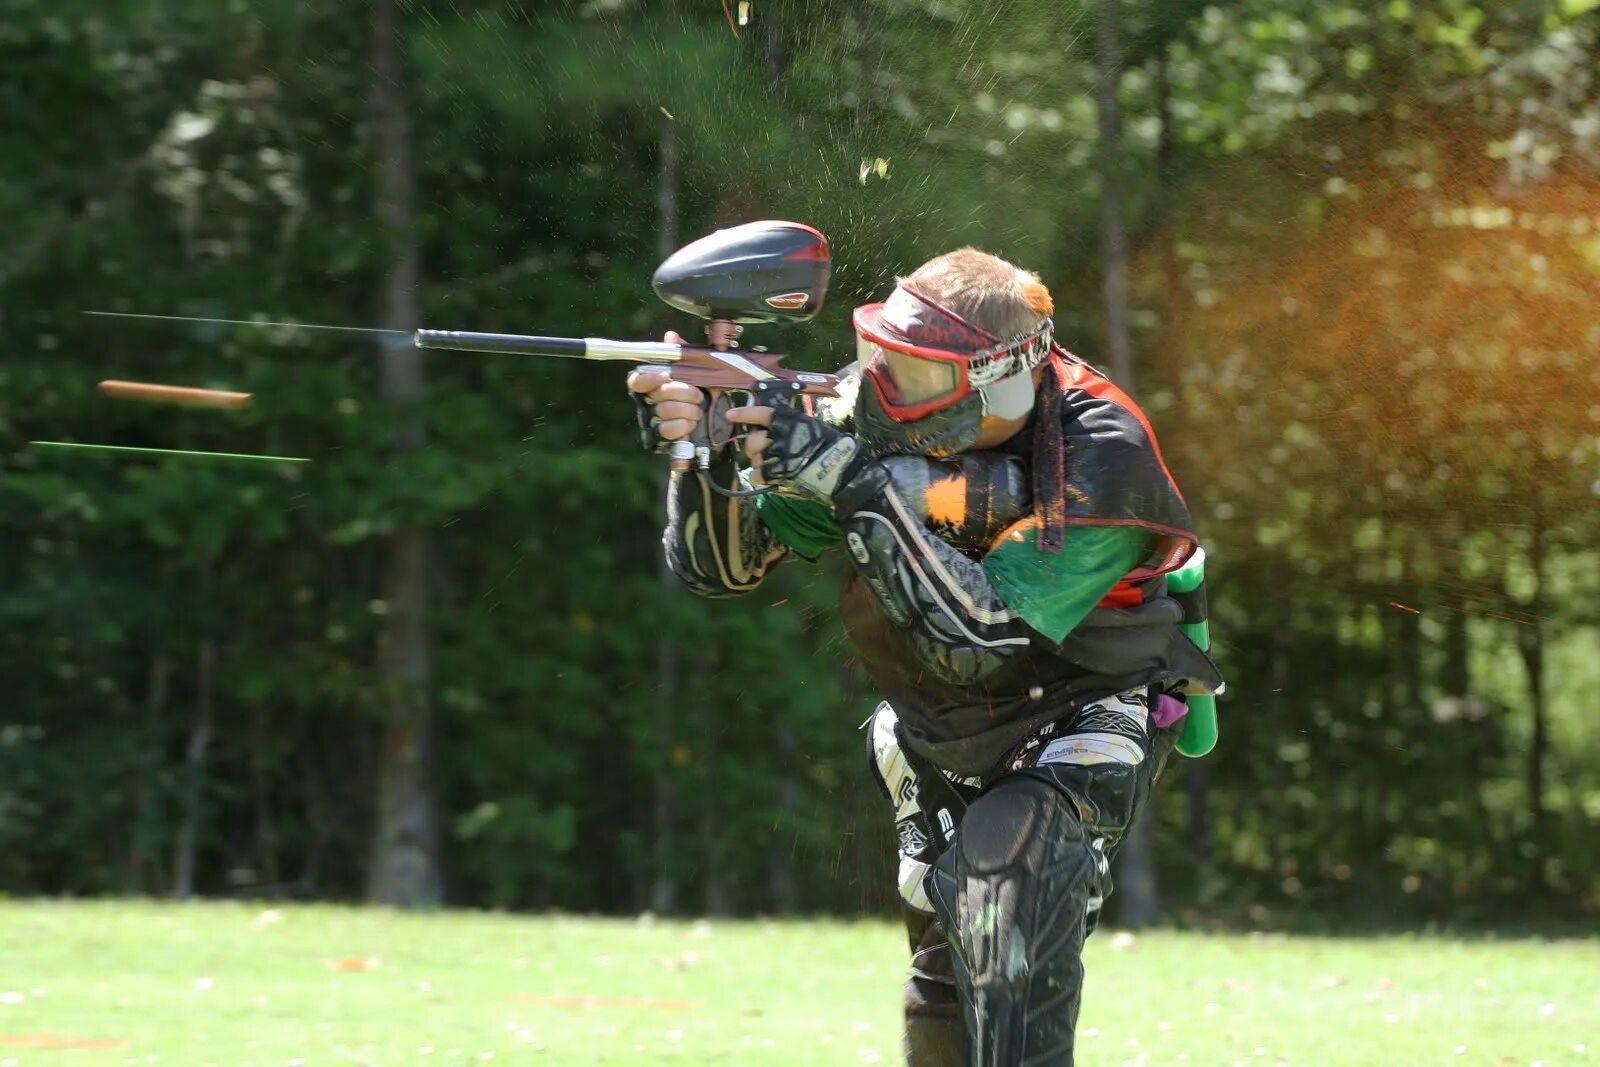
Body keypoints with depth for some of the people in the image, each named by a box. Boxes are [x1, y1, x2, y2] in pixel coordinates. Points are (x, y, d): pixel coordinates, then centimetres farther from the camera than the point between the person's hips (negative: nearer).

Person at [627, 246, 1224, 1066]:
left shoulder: (1099, 460, -30)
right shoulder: (867, 421, -17)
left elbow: (976, 639, -37)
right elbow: (725, 562, -14)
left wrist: (857, 484, -42)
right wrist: (703, 453, -36)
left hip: (1079, 723, -5)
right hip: (938, 736, 5)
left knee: (1006, 858, -33)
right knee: (945, 992, 14)